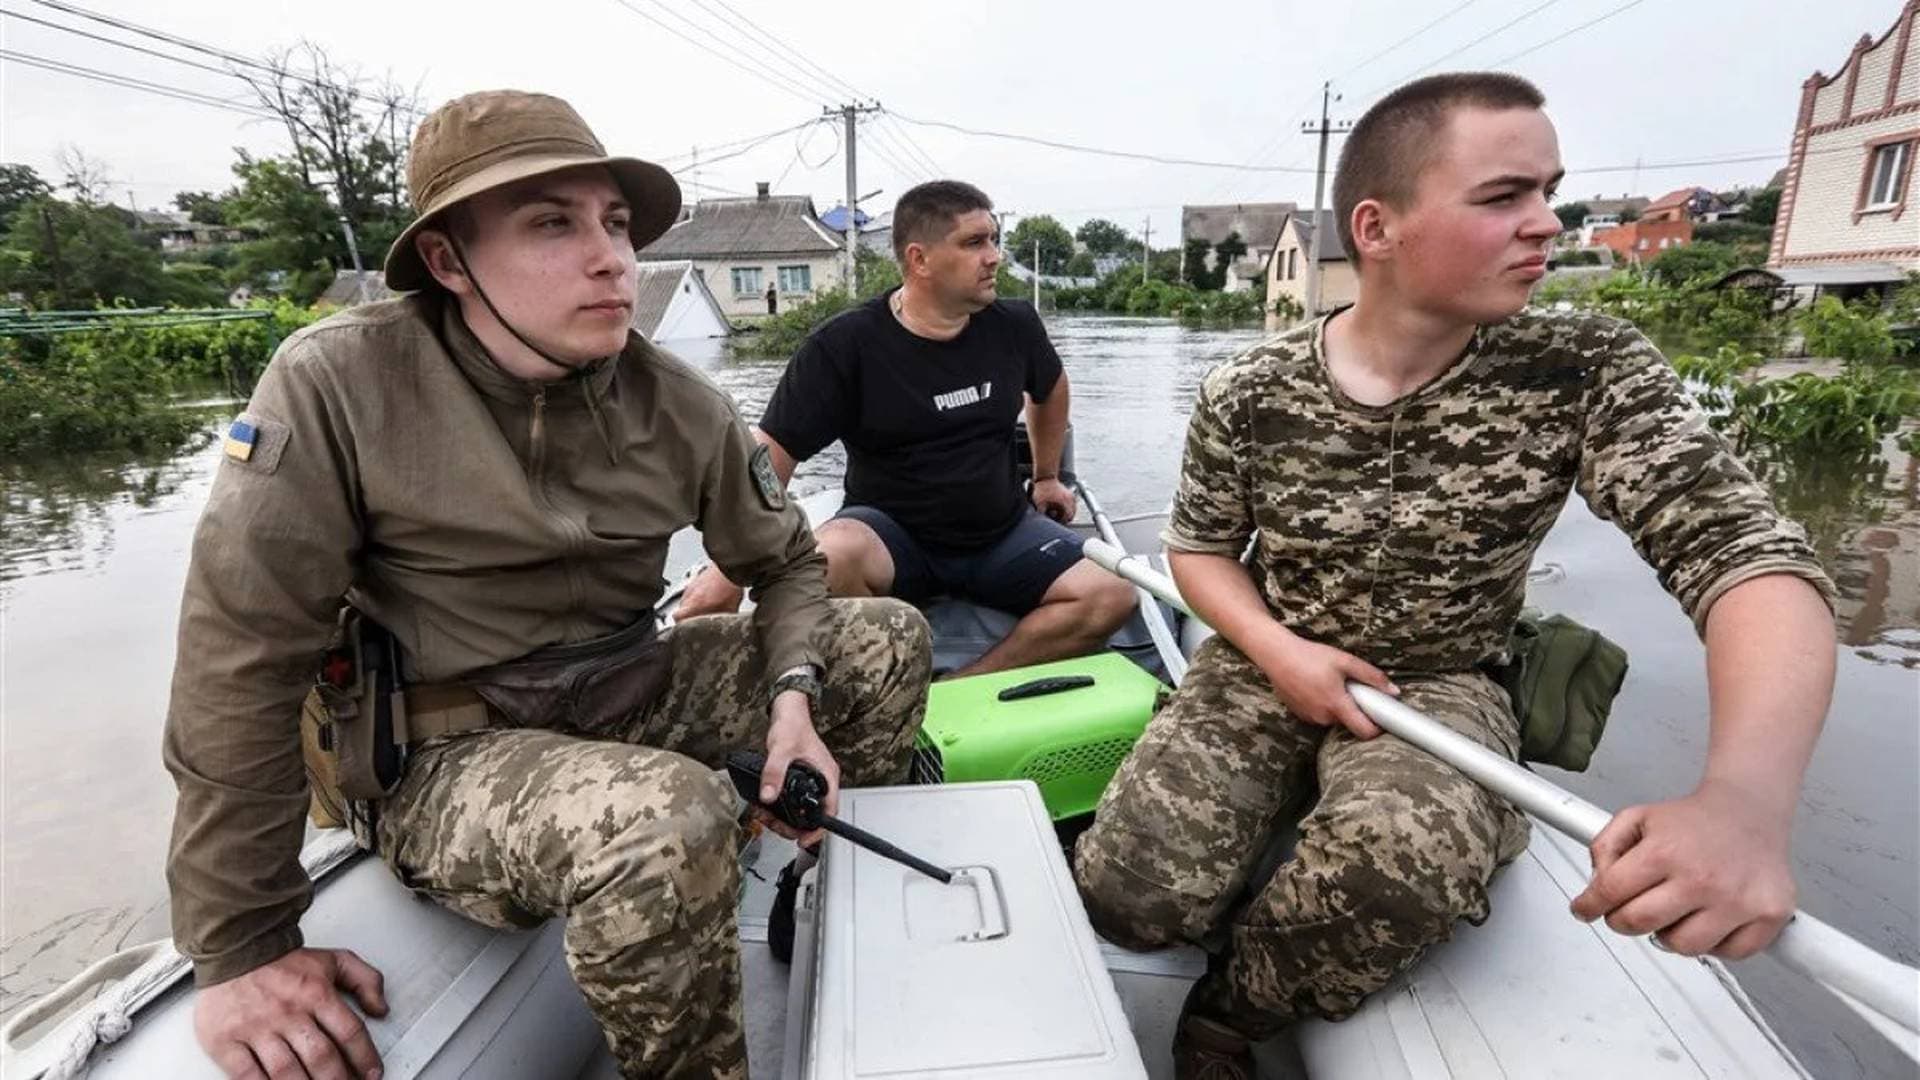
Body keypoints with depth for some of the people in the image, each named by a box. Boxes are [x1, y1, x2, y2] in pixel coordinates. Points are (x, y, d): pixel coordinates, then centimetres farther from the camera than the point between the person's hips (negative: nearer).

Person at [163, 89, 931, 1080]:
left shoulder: (680, 406, -6)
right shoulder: (338, 386, -18)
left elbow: (783, 560, 6)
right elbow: (241, 658, -15)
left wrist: (793, 697, -13)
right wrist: (241, 949, -11)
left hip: (630, 694, 5)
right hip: (444, 753, -5)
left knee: (888, 641, -1)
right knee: (672, 821, -36)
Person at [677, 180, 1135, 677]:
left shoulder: (1015, 326, 0)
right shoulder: (843, 346, -12)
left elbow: (1049, 388, 23)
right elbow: (771, 454, -18)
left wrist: (1047, 477, 25)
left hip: (1002, 533, 4)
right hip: (893, 535, -4)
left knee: (1113, 599, -17)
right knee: (828, 559, -37)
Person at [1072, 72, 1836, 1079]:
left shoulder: (1589, 372, -13)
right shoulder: (1246, 394, -10)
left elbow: (1746, 552, -22)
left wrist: (1745, 797, -41)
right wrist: (1275, 648, -18)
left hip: (1440, 686, 0)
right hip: (1268, 667, 1)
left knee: (1404, 861, -35)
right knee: (1124, 894, -18)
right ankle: (1273, 923, 18)